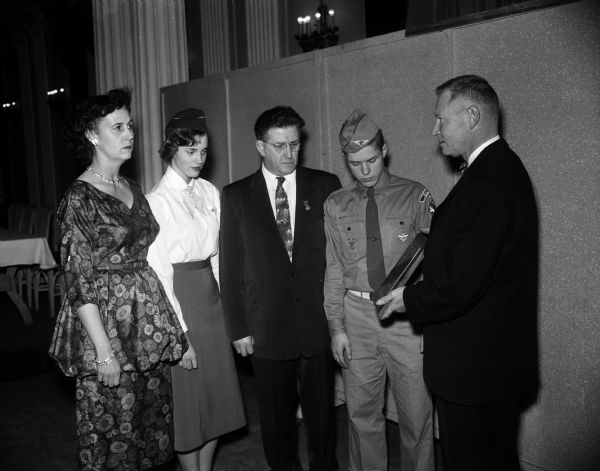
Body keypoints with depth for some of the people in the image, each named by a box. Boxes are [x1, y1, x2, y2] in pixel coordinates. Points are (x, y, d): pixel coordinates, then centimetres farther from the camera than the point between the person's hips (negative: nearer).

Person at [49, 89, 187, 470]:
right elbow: (78, 282, -14)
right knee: (113, 432, 6)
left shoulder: (133, 189, 10)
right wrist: (104, 350, -16)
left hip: (149, 321, 7)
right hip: (107, 323, -6)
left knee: (153, 420, 14)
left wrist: (166, 319, 6)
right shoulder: (80, 198, -11)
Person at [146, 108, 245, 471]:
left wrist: (224, 303, 4)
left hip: (212, 294, 6)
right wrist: (180, 336, -15)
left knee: (216, 392, 15)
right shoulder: (157, 202, -13)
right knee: (188, 397, 7)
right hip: (179, 297, -6)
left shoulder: (211, 192, 5)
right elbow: (159, 274, -14)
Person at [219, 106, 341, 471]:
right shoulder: (236, 196, 3)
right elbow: (230, 267, 3)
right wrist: (239, 327, -1)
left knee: (322, 411, 12)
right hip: (266, 328, 0)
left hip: (319, 323, 0)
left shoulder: (325, 186, 3)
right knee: (277, 417, 11)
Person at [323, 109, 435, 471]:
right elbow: (334, 269, 6)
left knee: (417, 414, 6)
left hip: (407, 318, -2)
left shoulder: (416, 197, 0)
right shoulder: (336, 205, 6)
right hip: (357, 316, 2)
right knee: (362, 413, 13)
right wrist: (337, 327, 2)